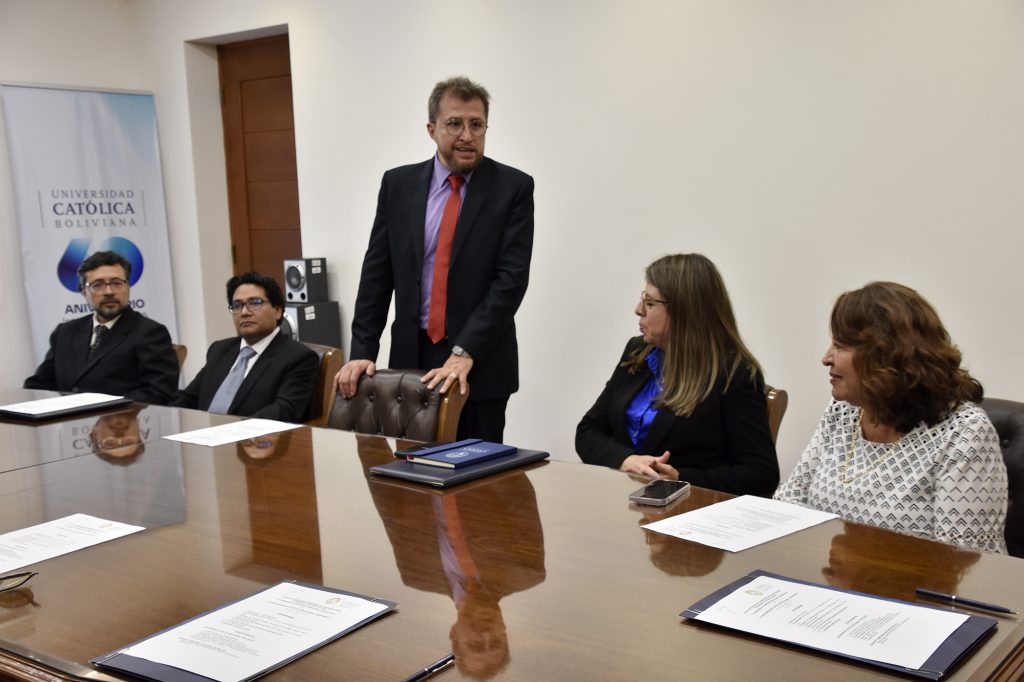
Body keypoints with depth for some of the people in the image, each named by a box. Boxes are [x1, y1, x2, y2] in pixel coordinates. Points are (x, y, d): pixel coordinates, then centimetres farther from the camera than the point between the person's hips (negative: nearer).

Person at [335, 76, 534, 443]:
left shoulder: (513, 187, -4)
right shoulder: (398, 183, 5)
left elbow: (511, 277, -11)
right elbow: (376, 273, 6)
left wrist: (464, 352, -19)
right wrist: (362, 351, -1)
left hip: (481, 363, -2)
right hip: (412, 357, 2)